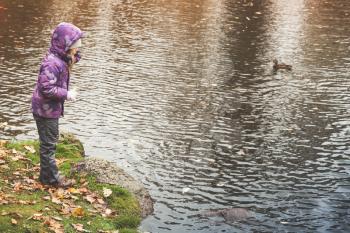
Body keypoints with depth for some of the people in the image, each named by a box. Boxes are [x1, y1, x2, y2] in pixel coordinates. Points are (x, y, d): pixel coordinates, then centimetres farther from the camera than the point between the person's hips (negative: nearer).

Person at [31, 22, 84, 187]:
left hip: (51, 109, 10)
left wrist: (74, 56, -3)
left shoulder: (61, 59, 3)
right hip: (46, 110, -10)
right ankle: (51, 177, 15)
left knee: (49, 142, 20)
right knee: (49, 144, 3)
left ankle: (47, 174, 33)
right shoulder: (52, 63, -27)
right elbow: (46, 88, -30)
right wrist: (67, 94, -21)